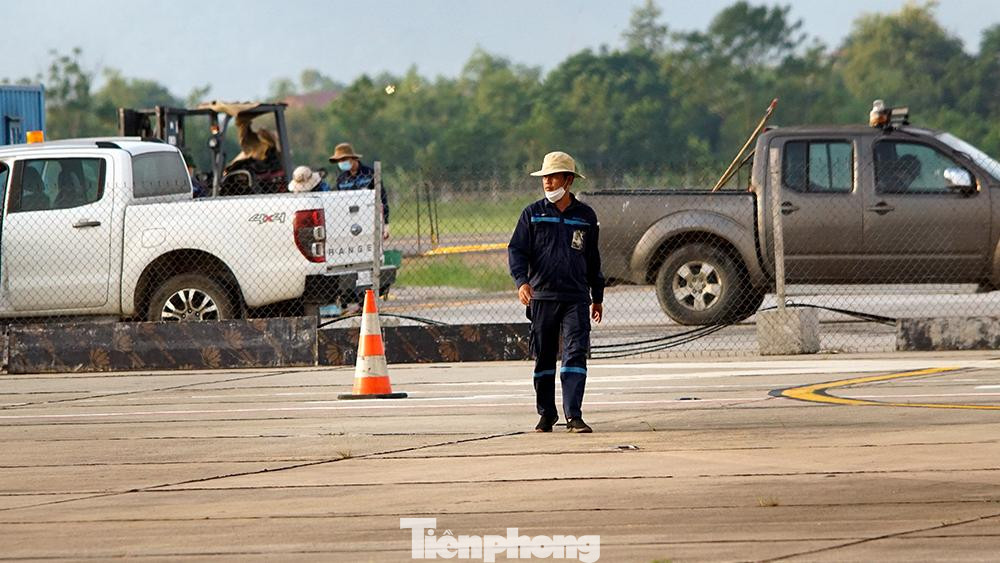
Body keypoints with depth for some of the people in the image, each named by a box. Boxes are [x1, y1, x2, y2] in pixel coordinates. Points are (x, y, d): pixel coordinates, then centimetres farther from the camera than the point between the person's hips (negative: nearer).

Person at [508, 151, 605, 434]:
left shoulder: (586, 216, 10)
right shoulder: (533, 214, 6)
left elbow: (593, 259, 18)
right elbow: (516, 250, 0)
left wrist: (597, 297, 21)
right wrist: (521, 280, -19)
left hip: (576, 299, 0)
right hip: (542, 297, 0)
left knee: (575, 354, -12)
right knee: (544, 358, 6)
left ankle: (573, 415, -15)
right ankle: (546, 413, 19)